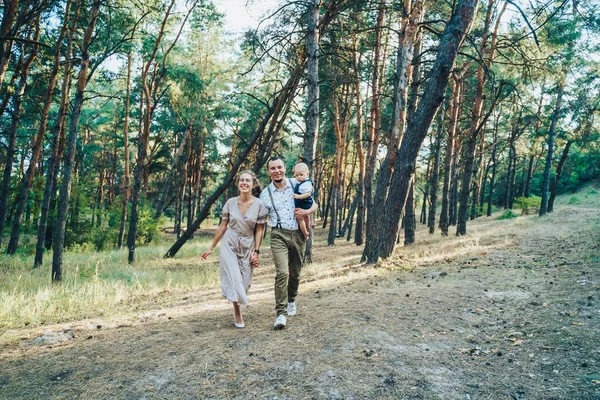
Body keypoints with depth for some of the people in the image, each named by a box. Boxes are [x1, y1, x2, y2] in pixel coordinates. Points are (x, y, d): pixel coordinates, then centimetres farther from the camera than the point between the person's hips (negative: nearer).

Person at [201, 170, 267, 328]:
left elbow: (259, 230, -4)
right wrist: (211, 248, 4)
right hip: (229, 245, 0)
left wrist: (256, 251, -8)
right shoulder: (230, 203, -4)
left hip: (247, 248, 0)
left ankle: (238, 308, 29)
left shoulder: (259, 205, -8)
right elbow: (222, 226, 2)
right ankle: (237, 313, 8)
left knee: (244, 281, 5)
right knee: (233, 278, -6)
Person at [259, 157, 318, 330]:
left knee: (295, 273, 13)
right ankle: (281, 313, -12)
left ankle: (291, 300, 40)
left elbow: (314, 205, 9)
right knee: (282, 273, -18)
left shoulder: (297, 184, 3)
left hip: (298, 234, 2)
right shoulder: (265, 194, 2)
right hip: (279, 235, -2)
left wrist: (307, 211, -15)